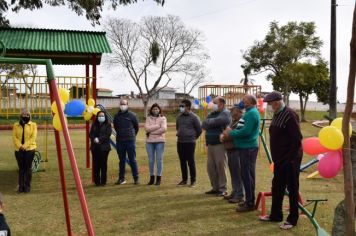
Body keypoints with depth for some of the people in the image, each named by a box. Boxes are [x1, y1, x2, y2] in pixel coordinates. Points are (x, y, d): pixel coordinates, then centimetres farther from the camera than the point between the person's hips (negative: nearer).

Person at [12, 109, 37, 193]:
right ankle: (21, 186, 10)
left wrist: (25, 145, -15)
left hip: (29, 149, -2)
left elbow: (33, 137, -5)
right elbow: (14, 137, 2)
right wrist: (20, 146, -13)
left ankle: (27, 186, 6)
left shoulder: (33, 125, 4)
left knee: (28, 168, 0)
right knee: (21, 168, 5)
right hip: (19, 150, 2)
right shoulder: (16, 125, 10)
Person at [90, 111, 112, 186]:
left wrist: (99, 139, -18)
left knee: (103, 164, -1)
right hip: (95, 147, 3)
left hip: (104, 147, -3)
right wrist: (94, 139, -15)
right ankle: (97, 181, 11)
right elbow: (91, 134, 6)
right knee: (96, 164, 3)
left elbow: (107, 134, -9)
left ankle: (103, 181, 7)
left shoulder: (108, 125, 3)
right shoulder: (94, 125, 14)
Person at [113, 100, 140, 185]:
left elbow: (136, 127, 9)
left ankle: (136, 178, 6)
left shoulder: (132, 115, -2)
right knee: (121, 160, 10)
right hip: (119, 141, 3)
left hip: (130, 140, -3)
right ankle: (121, 178, 17)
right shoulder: (117, 116, 6)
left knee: (132, 160, 0)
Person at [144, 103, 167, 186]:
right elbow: (147, 128, -7)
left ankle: (159, 178, 8)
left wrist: (151, 131, -10)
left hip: (160, 141, -2)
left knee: (159, 159, 1)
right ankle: (152, 177, 16)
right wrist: (158, 126, -11)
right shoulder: (148, 118, 9)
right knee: (151, 160, 7)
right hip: (149, 141, 2)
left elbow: (164, 129, -12)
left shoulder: (163, 118, 3)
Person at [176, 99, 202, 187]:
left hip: (190, 143, -5)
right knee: (182, 162, 9)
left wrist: (193, 137, 5)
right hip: (180, 142, 5)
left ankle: (193, 180, 8)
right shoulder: (179, 117, 9)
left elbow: (199, 129, -3)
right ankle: (184, 180, 20)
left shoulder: (194, 117, -8)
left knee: (191, 162, -1)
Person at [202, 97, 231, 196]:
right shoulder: (212, 114, 19)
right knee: (211, 167, 9)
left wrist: (208, 122, -2)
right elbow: (204, 125, 10)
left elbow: (217, 121, -21)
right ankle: (215, 187, 21)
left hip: (220, 144, -8)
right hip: (210, 144, 8)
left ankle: (222, 189, 5)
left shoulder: (225, 113, -4)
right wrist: (212, 123, -8)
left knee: (221, 166, -4)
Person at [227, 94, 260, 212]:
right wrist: (232, 132, 7)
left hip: (248, 148, -10)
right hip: (247, 147, 10)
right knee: (248, 175, 15)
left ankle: (250, 203, 0)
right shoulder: (251, 112, 17)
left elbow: (246, 131, -24)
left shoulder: (251, 113, -16)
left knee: (247, 175, -6)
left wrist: (231, 133, -12)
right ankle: (249, 201, 24)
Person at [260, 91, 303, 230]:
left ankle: (292, 219, 13)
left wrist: (291, 158, -20)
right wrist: (276, 156, 13)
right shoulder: (277, 115, 11)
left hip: (290, 159, -9)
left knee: (292, 188, 2)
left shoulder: (289, 115, -17)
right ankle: (275, 215, 28)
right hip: (280, 159, 9)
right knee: (277, 187, 15)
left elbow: (297, 138, -21)